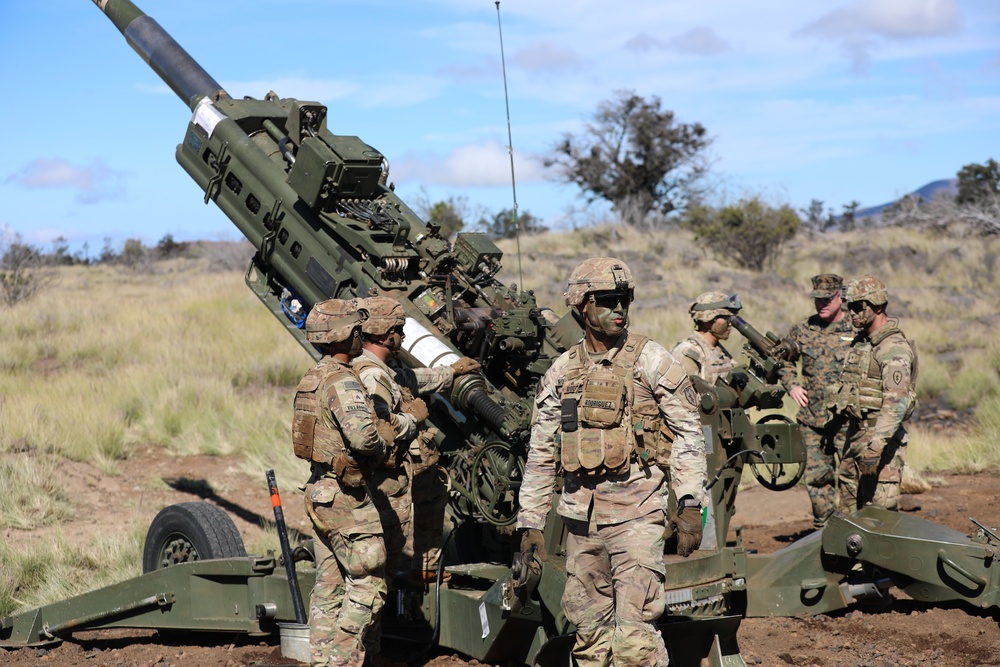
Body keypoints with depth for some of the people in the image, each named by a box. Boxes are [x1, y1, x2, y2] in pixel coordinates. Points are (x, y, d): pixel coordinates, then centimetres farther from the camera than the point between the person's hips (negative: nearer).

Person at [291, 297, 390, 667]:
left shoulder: (314, 377, 12)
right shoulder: (342, 381, -19)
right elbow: (362, 437, -32)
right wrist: (382, 446, -10)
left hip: (321, 492, 10)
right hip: (345, 497, -10)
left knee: (329, 587, 14)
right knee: (369, 585, -4)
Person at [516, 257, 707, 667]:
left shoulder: (650, 361, -1)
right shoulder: (561, 372, 10)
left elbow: (689, 433, -2)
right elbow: (540, 454, 13)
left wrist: (690, 504, -10)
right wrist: (530, 523, 9)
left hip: (635, 512, -4)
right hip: (580, 514, 5)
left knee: (634, 632, -12)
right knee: (589, 630, 10)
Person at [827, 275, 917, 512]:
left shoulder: (895, 349, -16)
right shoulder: (860, 341, 13)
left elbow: (896, 401, -26)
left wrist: (877, 442, -36)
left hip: (879, 437, -9)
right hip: (854, 433, 9)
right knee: (849, 506, 13)